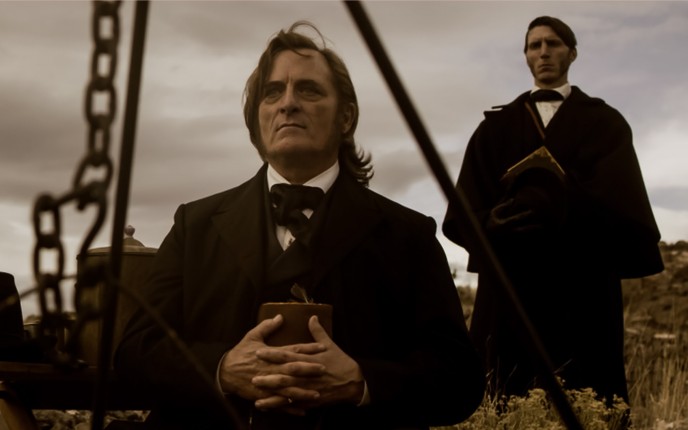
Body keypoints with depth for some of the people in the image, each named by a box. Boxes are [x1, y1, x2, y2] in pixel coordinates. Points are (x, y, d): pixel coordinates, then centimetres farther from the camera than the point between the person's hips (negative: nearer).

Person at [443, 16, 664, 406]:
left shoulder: (605, 123, 12)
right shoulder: (495, 127, 17)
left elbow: (617, 200, -6)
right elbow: (468, 207, 5)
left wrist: (539, 206, -17)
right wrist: (499, 225, -16)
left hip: (582, 291, -1)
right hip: (509, 290, 2)